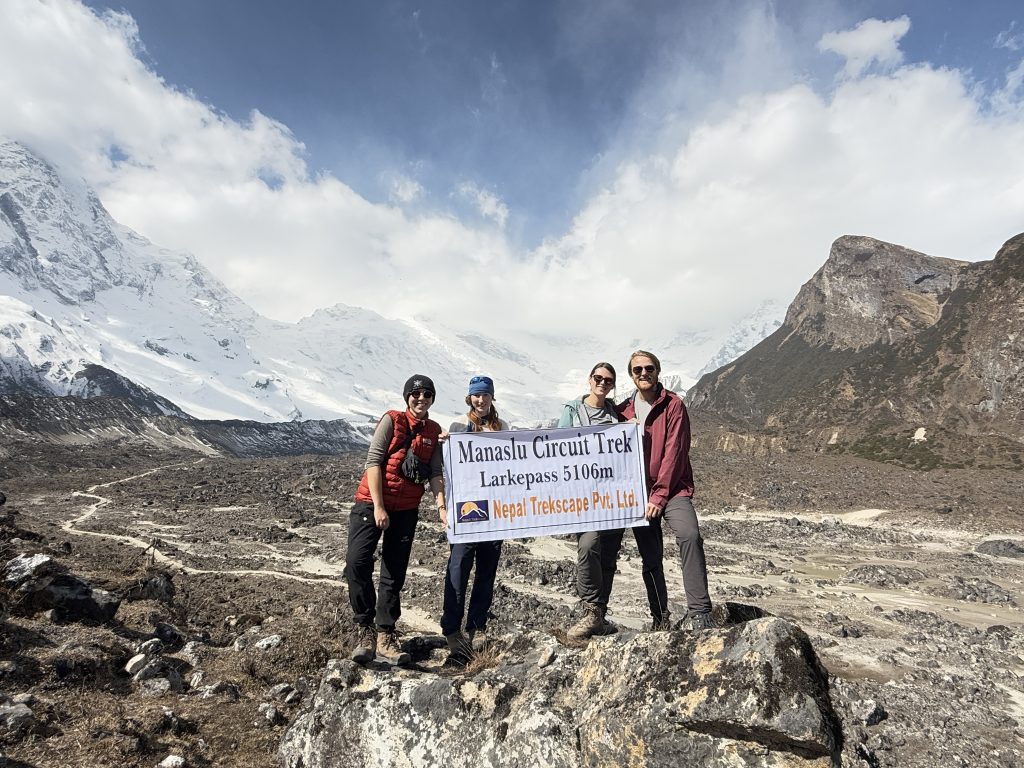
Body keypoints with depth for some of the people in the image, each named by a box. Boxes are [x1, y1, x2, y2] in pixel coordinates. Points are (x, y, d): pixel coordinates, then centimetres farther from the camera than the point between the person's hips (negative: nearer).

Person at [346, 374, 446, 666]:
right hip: (372, 502, -3)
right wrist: (378, 507, -16)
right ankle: (364, 628, 2)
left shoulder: (435, 431, 6)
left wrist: (441, 504, -14)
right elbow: (373, 461, -11)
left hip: (406, 509, 3)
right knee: (357, 563, -15)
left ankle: (385, 635, 16)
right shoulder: (392, 420, -5)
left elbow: (436, 472, 1)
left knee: (394, 574, 6)